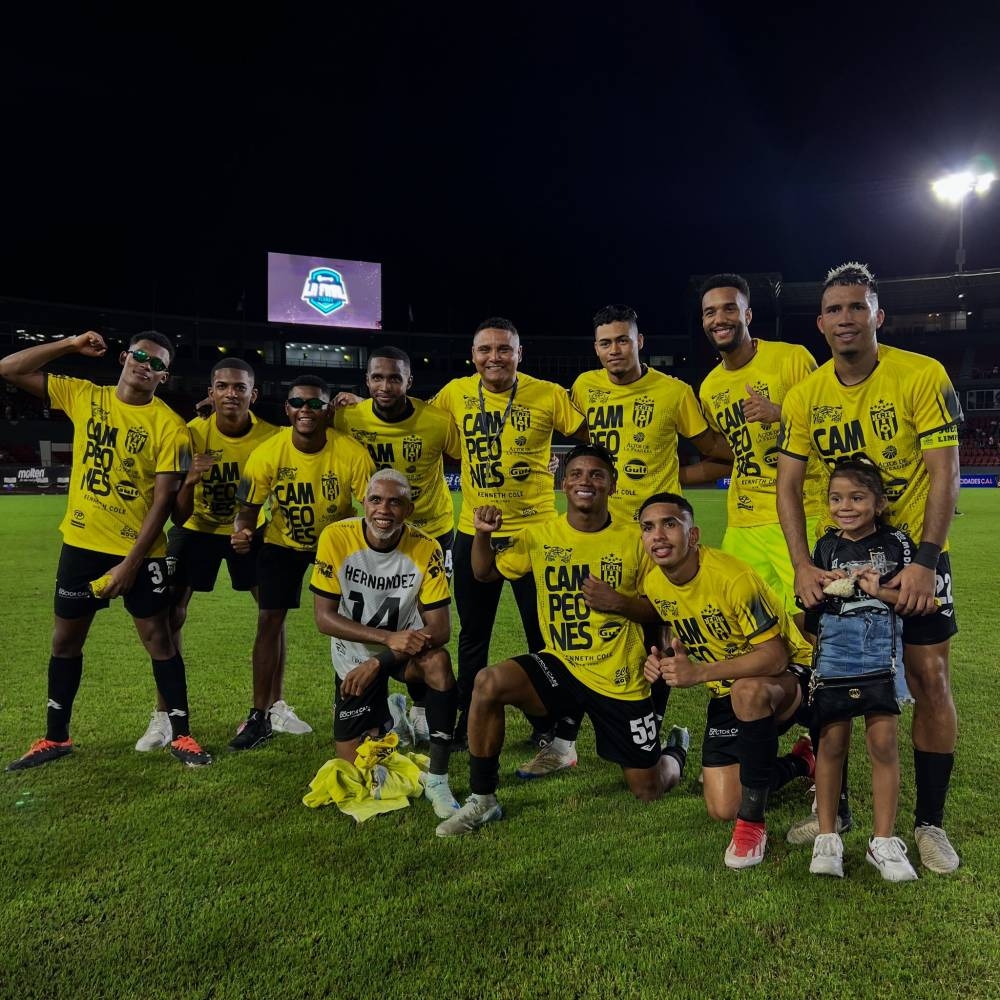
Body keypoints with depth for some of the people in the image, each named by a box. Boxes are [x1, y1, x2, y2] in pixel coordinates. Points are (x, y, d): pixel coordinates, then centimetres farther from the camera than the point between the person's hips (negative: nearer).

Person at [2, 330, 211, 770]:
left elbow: (164, 499, -13)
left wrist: (131, 562, -16)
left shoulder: (169, 425, -11)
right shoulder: (83, 395, 2)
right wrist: (70, 345, -5)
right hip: (81, 544, 4)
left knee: (159, 638, 2)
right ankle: (55, 738, 30)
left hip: (140, 551, -4)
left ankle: (181, 736, 14)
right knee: (65, 639, 14)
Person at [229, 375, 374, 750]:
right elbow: (248, 509, -13)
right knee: (269, 621, -1)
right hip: (283, 541, 1)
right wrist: (242, 531, -36)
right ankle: (261, 716, 13)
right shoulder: (267, 454, -22)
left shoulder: (352, 454, -26)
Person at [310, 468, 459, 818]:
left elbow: (440, 628, -21)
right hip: (353, 654, 1)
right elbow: (324, 617, -19)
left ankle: (437, 777, -20)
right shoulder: (336, 538, -21)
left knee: (438, 661, -35)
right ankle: (385, 719, 37)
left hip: (406, 645, -1)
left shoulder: (425, 549, -21)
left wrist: (379, 662, -30)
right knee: (354, 761, 2)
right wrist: (388, 637, -31)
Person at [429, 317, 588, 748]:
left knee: (544, 635, 8)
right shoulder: (456, 393, -1)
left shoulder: (549, 395, -10)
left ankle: (546, 727, 27)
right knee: (472, 636, 15)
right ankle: (468, 724, 32)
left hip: (534, 530, -3)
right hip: (473, 532, 3)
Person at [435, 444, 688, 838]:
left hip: (620, 679, -1)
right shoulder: (541, 536, -2)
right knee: (489, 682, -27)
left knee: (647, 790, 6)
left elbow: (660, 608, -2)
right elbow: (486, 572, 8)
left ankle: (675, 749, 45)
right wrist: (482, 535, -11)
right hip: (559, 666, 2)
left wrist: (619, 602, -21)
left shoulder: (634, 539, -8)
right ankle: (482, 800, -7)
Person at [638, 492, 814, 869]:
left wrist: (699, 673, -39)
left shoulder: (732, 577, -30)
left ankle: (753, 822, -22)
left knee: (748, 690, -42)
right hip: (728, 691, 6)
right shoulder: (651, 583, -9)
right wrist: (663, 658, -14)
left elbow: (775, 656, -31)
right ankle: (802, 763, 28)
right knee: (722, 807, 0)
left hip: (787, 675, -6)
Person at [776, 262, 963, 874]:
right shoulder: (805, 396, -4)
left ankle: (931, 822, 17)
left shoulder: (923, 377, -13)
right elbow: (788, 484, -5)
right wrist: (802, 564, -15)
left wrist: (925, 561, -24)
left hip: (915, 550, -2)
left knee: (930, 675, -2)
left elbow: (945, 473, -16)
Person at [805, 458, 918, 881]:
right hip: (833, 655, 1)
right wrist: (825, 589, -7)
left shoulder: (897, 542, 2)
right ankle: (827, 838, 15)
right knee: (832, 742, 4)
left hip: (882, 657, -1)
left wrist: (879, 590, -15)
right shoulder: (825, 547, 8)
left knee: (884, 743, -1)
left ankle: (884, 841, 14)